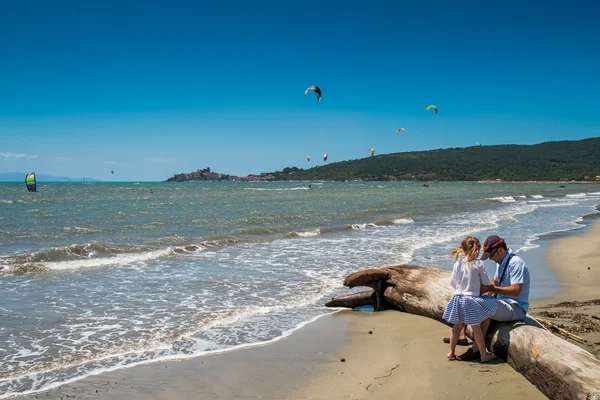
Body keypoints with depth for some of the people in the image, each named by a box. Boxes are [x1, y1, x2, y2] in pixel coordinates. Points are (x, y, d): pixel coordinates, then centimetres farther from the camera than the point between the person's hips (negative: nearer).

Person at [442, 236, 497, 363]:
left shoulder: (458, 263, 1)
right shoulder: (478, 263, -11)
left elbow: (452, 282, 8)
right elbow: (486, 282, -5)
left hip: (457, 297, 4)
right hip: (472, 299, -4)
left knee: (457, 326, 16)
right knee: (476, 328, 5)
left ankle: (451, 352, 23)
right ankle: (484, 354, 16)